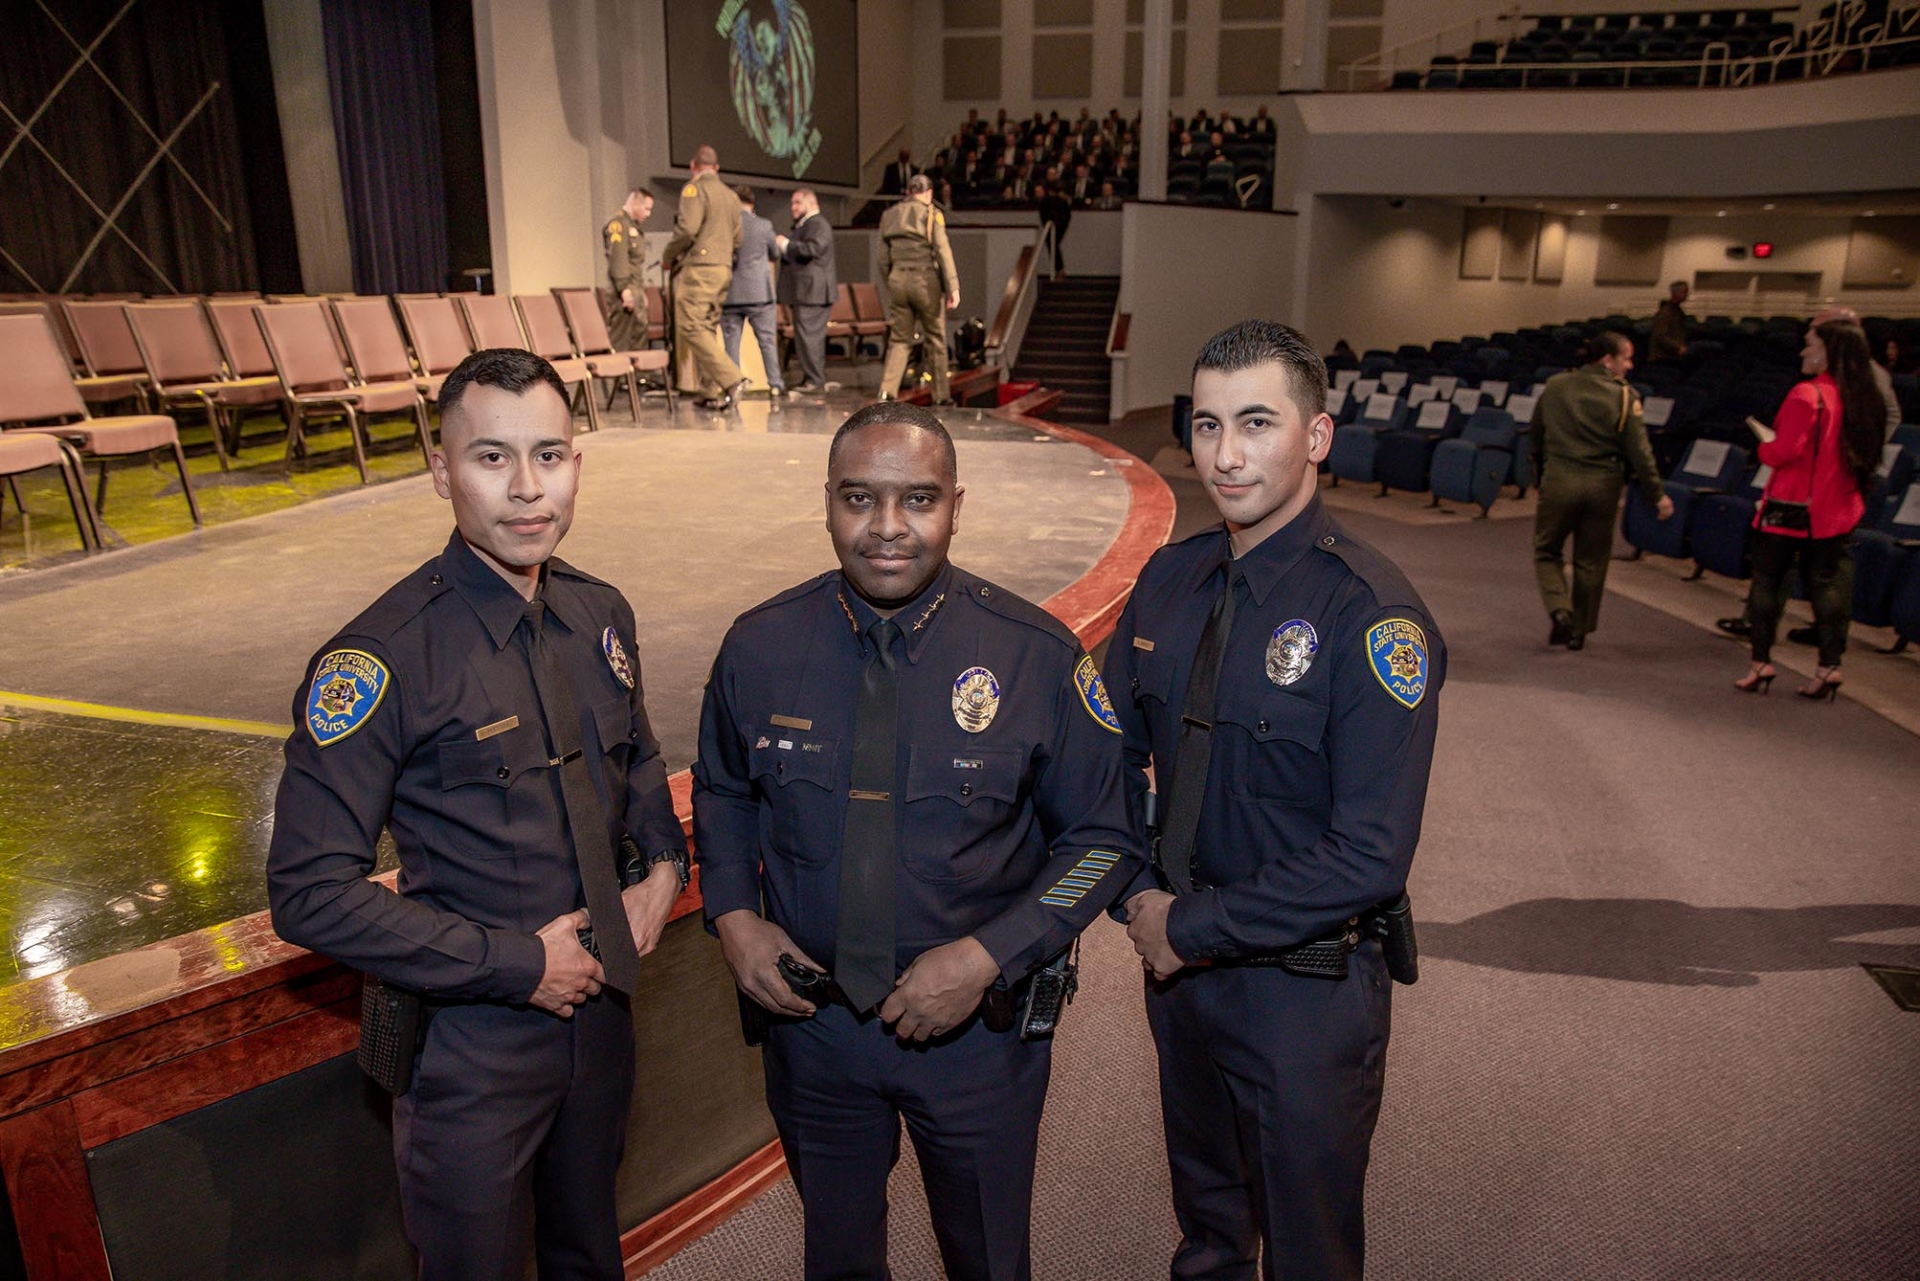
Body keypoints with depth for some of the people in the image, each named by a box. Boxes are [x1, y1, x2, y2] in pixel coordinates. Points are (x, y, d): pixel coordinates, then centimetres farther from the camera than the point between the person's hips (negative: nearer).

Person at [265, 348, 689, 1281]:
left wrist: (664, 864, -3)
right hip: (472, 1040, -5)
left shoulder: (601, 614, -2)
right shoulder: (382, 658, -22)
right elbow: (309, 892, -22)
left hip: (602, 1006, 5)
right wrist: (515, 964, -20)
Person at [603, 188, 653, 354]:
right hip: (626, 291, -10)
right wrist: (625, 289, -24)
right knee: (620, 339, -10)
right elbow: (618, 259, -18)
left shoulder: (635, 226, 21)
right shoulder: (618, 224, -9)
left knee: (639, 333, 10)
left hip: (637, 290, 10)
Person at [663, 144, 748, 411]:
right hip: (724, 269, 8)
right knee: (707, 330, 11)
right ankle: (711, 393, 8)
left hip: (698, 269, -8)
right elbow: (737, 241, 19)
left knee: (691, 328, -9)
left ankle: (731, 379, -20)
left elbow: (687, 229, -16)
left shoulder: (694, 189, -6)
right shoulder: (731, 196, 18)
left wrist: (668, 256, -2)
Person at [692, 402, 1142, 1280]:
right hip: (808, 1016, 2)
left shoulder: (1037, 658, -16)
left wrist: (987, 958, -19)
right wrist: (732, 915, -8)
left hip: (978, 1023, -1)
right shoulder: (759, 648, -9)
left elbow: (1105, 837, -9)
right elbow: (722, 792, 8)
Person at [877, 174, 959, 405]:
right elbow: (942, 251, -11)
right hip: (926, 280, -4)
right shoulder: (932, 214, -3)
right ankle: (941, 394, 13)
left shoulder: (889, 216, 10)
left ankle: (887, 389, -9)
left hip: (898, 280, 4)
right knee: (936, 339, 8)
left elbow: (884, 258, 12)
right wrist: (953, 287, -11)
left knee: (899, 339, 8)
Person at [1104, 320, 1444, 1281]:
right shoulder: (1168, 580, -3)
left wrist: (1192, 927, -19)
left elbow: (1369, 858, -25)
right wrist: (1141, 895, -8)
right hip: (1179, 960, 5)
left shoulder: (1371, 615, -22)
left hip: (1307, 991, -5)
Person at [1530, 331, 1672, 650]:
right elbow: (1638, 450, -9)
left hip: (1558, 480, 1)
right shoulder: (1624, 397, -7)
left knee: (1547, 551, 14)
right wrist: (1657, 494, -2)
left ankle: (1560, 611, -9)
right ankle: (1579, 630, 19)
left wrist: (1541, 472, 28)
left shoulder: (1555, 387, 2)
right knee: (1591, 560, 12)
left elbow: (1535, 437, 13)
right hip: (1603, 484, 0)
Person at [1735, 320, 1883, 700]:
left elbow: (1784, 451, -20)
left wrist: (1763, 446, -1)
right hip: (1834, 509, 6)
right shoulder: (1862, 399, 6)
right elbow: (1865, 454, 15)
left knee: (1768, 580, 5)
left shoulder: (1807, 395, -17)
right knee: (1826, 583, 10)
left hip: (1791, 506, -6)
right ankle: (1829, 666, 8)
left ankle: (1761, 662, 6)